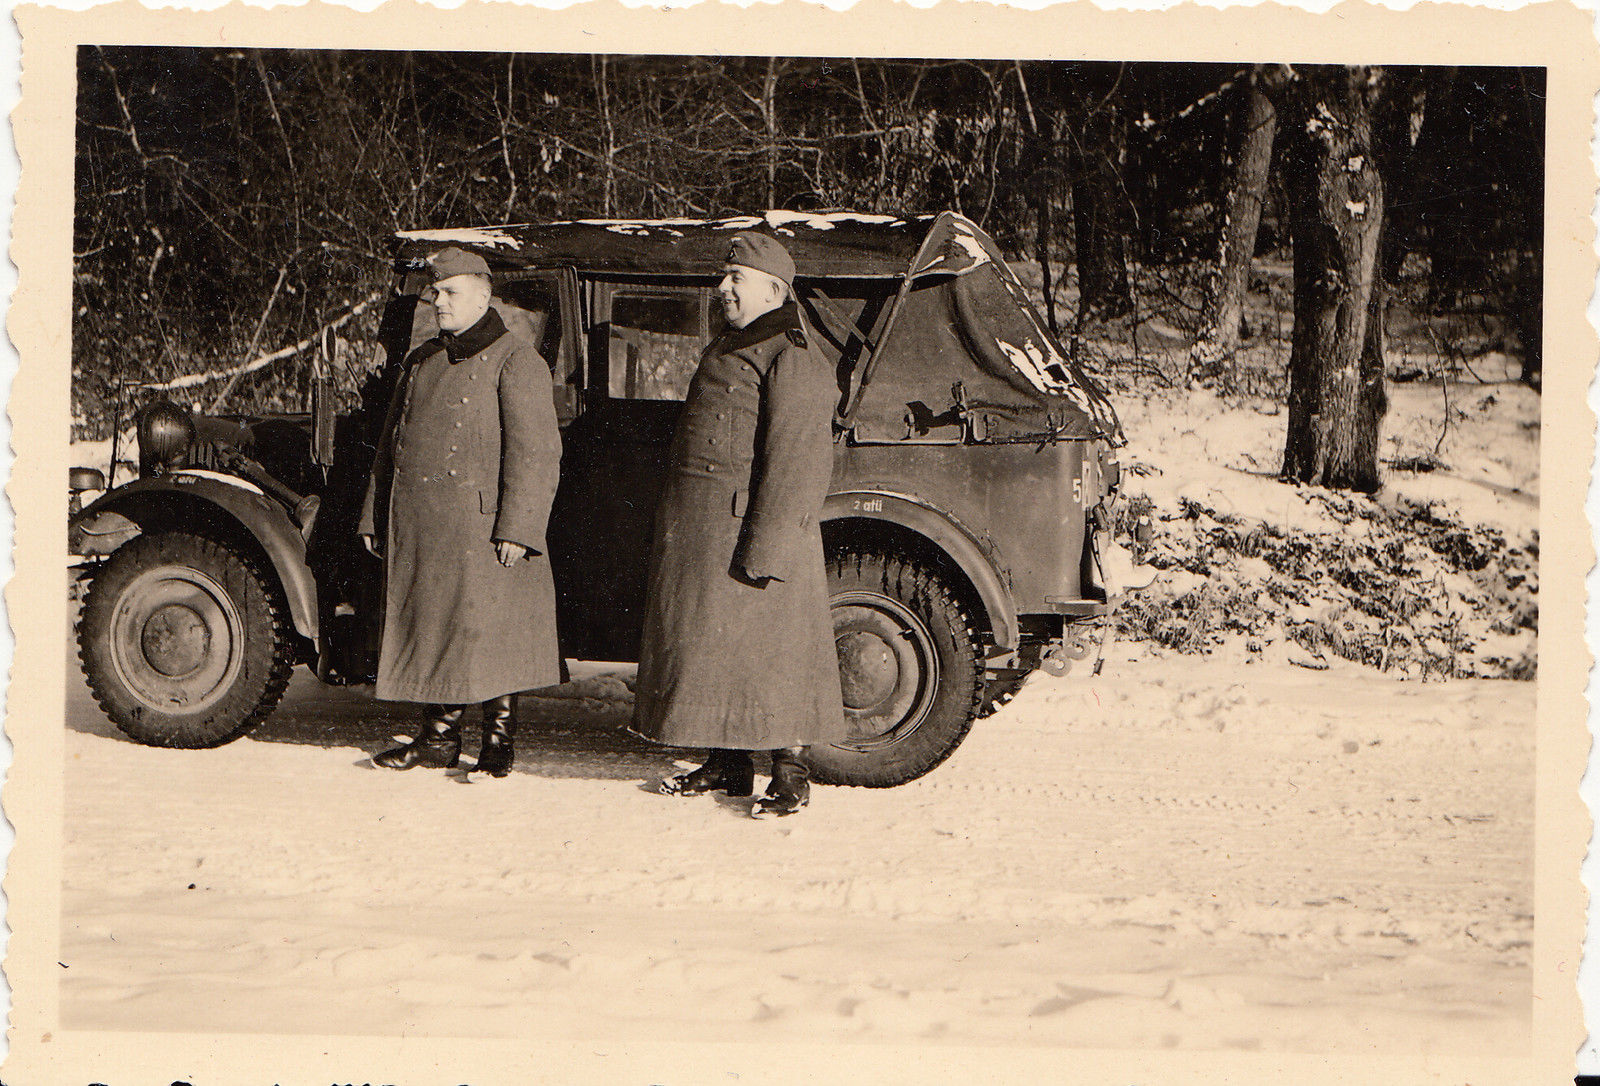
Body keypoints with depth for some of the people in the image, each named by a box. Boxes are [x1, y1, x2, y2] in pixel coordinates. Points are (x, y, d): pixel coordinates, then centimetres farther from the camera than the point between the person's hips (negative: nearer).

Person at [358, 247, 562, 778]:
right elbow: (390, 444, 21)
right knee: (428, 628, 10)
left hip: (479, 527, -6)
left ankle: (499, 740, 9)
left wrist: (516, 529, -18)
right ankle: (439, 737, 20)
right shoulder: (422, 361, 17)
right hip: (415, 529, 7)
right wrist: (374, 518, 17)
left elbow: (535, 451, -12)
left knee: (488, 633, -2)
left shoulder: (515, 360, -5)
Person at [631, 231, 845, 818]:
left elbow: (795, 467, -20)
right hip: (699, 527, 10)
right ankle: (728, 763, 23)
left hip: (747, 526, -9)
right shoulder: (724, 350, 17)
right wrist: (676, 532, 21)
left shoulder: (793, 362, -14)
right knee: (707, 642, 12)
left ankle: (791, 774, 4)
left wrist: (764, 548, -24)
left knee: (764, 649, -5)